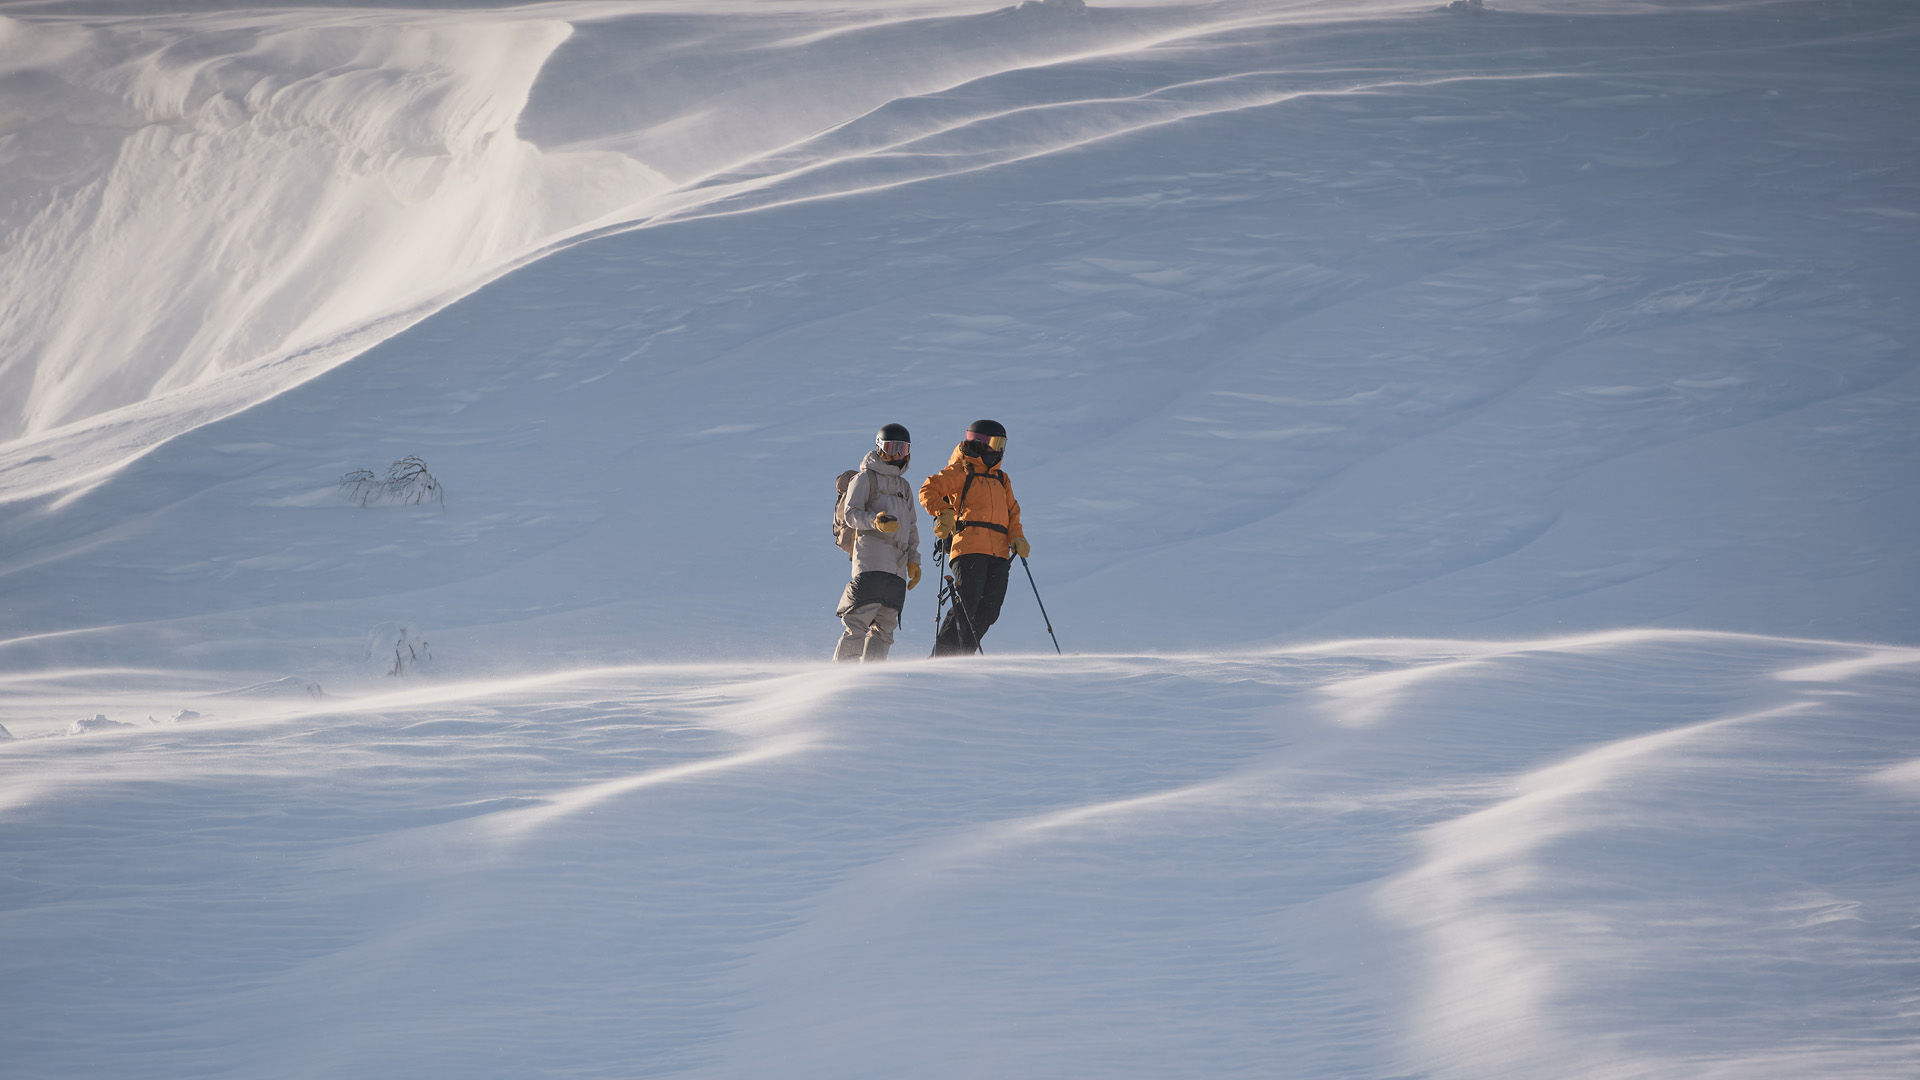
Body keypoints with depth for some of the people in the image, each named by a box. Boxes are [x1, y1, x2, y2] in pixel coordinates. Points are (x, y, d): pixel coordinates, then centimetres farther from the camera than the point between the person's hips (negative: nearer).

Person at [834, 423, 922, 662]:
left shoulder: (905, 487, 27)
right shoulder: (866, 479, 6)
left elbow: (911, 527, 29)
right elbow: (851, 514, -5)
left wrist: (913, 560, 18)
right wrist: (875, 521, -24)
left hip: (897, 567, 7)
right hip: (871, 560, -7)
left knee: (885, 625, 2)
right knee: (860, 620, -15)